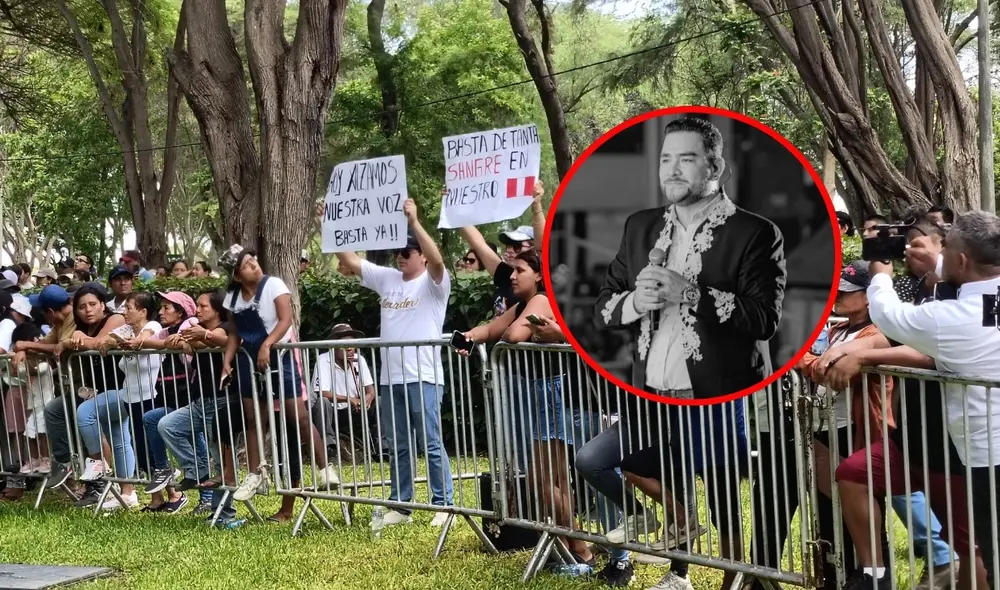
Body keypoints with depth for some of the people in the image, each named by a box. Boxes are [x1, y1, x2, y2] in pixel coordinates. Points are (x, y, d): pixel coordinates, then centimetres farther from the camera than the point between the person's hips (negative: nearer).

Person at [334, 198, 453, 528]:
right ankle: (400, 506, 19)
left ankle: (444, 506, 3)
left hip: (423, 377, -6)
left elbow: (436, 259, -25)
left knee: (431, 444, -3)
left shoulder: (434, 283, -3)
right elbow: (349, 261, 12)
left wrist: (414, 222, -32)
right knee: (398, 447, 12)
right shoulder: (387, 279, 14)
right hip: (390, 378, 6)